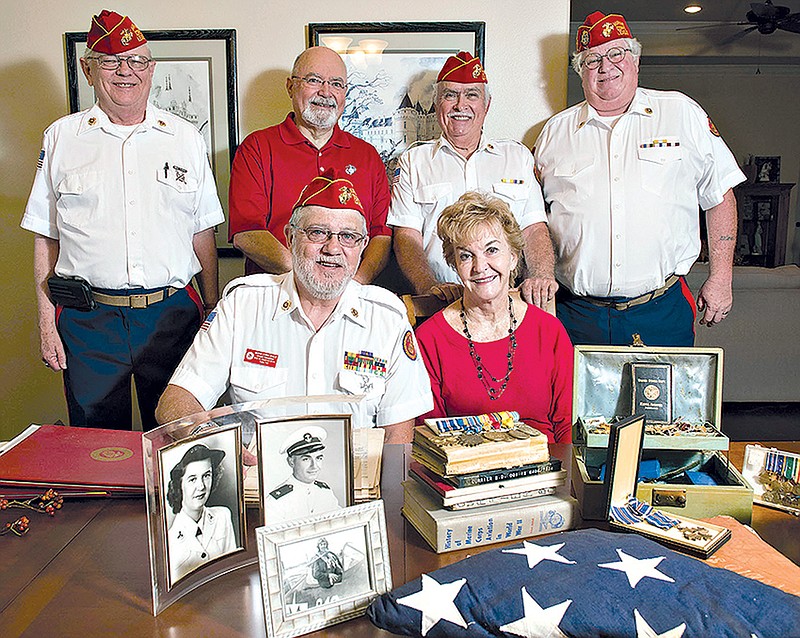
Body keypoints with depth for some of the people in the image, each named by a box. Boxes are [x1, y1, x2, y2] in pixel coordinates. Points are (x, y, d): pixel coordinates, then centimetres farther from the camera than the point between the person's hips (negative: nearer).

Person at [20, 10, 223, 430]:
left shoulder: (186, 139, 8)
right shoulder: (61, 137, 7)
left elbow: (203, 234, 8)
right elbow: (45, 238, 7)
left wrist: (214, 312, 3)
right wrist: (47, 324, 2)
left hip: (172, 313, 0)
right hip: (86, 317, 0)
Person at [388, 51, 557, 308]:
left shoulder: (518, 156, 19)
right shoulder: (414, 161, 14)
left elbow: (534, 229, 11)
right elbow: (406, 238, 3)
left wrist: (540, 277, -9)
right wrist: (429, 287, -14)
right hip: (440, 305, -1)